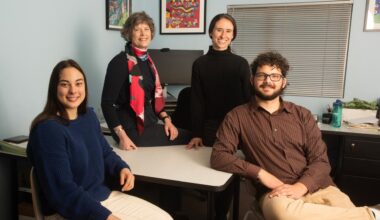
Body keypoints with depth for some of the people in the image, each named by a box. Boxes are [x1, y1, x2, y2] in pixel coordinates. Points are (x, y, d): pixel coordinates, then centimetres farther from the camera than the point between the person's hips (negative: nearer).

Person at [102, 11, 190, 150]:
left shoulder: (147, 61, 8)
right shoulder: (120, 62, -14)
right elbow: (107, 102, -15)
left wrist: (166, 118, 3)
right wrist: (122, 136, -21)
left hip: (149, 124, 7)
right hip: (132, 129, -7)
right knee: (187, 139, -10)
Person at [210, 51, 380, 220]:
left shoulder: (302, 115, 13)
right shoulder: (238, 116, 6)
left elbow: (320, 160, 6)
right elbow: (218, 157, -3)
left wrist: (300, 187, -14)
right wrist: (259, 172, -12)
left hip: (318, 189, 2)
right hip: (276, 194, -1)